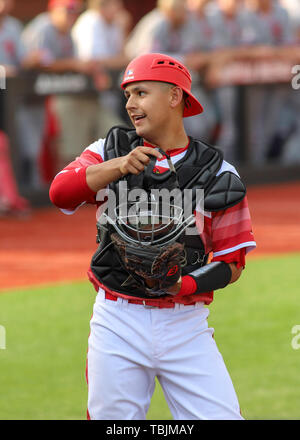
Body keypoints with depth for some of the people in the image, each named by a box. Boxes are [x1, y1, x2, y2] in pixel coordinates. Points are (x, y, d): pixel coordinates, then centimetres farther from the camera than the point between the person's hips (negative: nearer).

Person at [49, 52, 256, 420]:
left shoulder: (217, 174, 3)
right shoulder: (110, 151, 6)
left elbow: (232, 262, 3)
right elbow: (60, 193, -13)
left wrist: (183, 285, -15)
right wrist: (119, 166, -27)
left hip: (186, 327, -1)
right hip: (117, 321, 1)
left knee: (220, 417, -10)